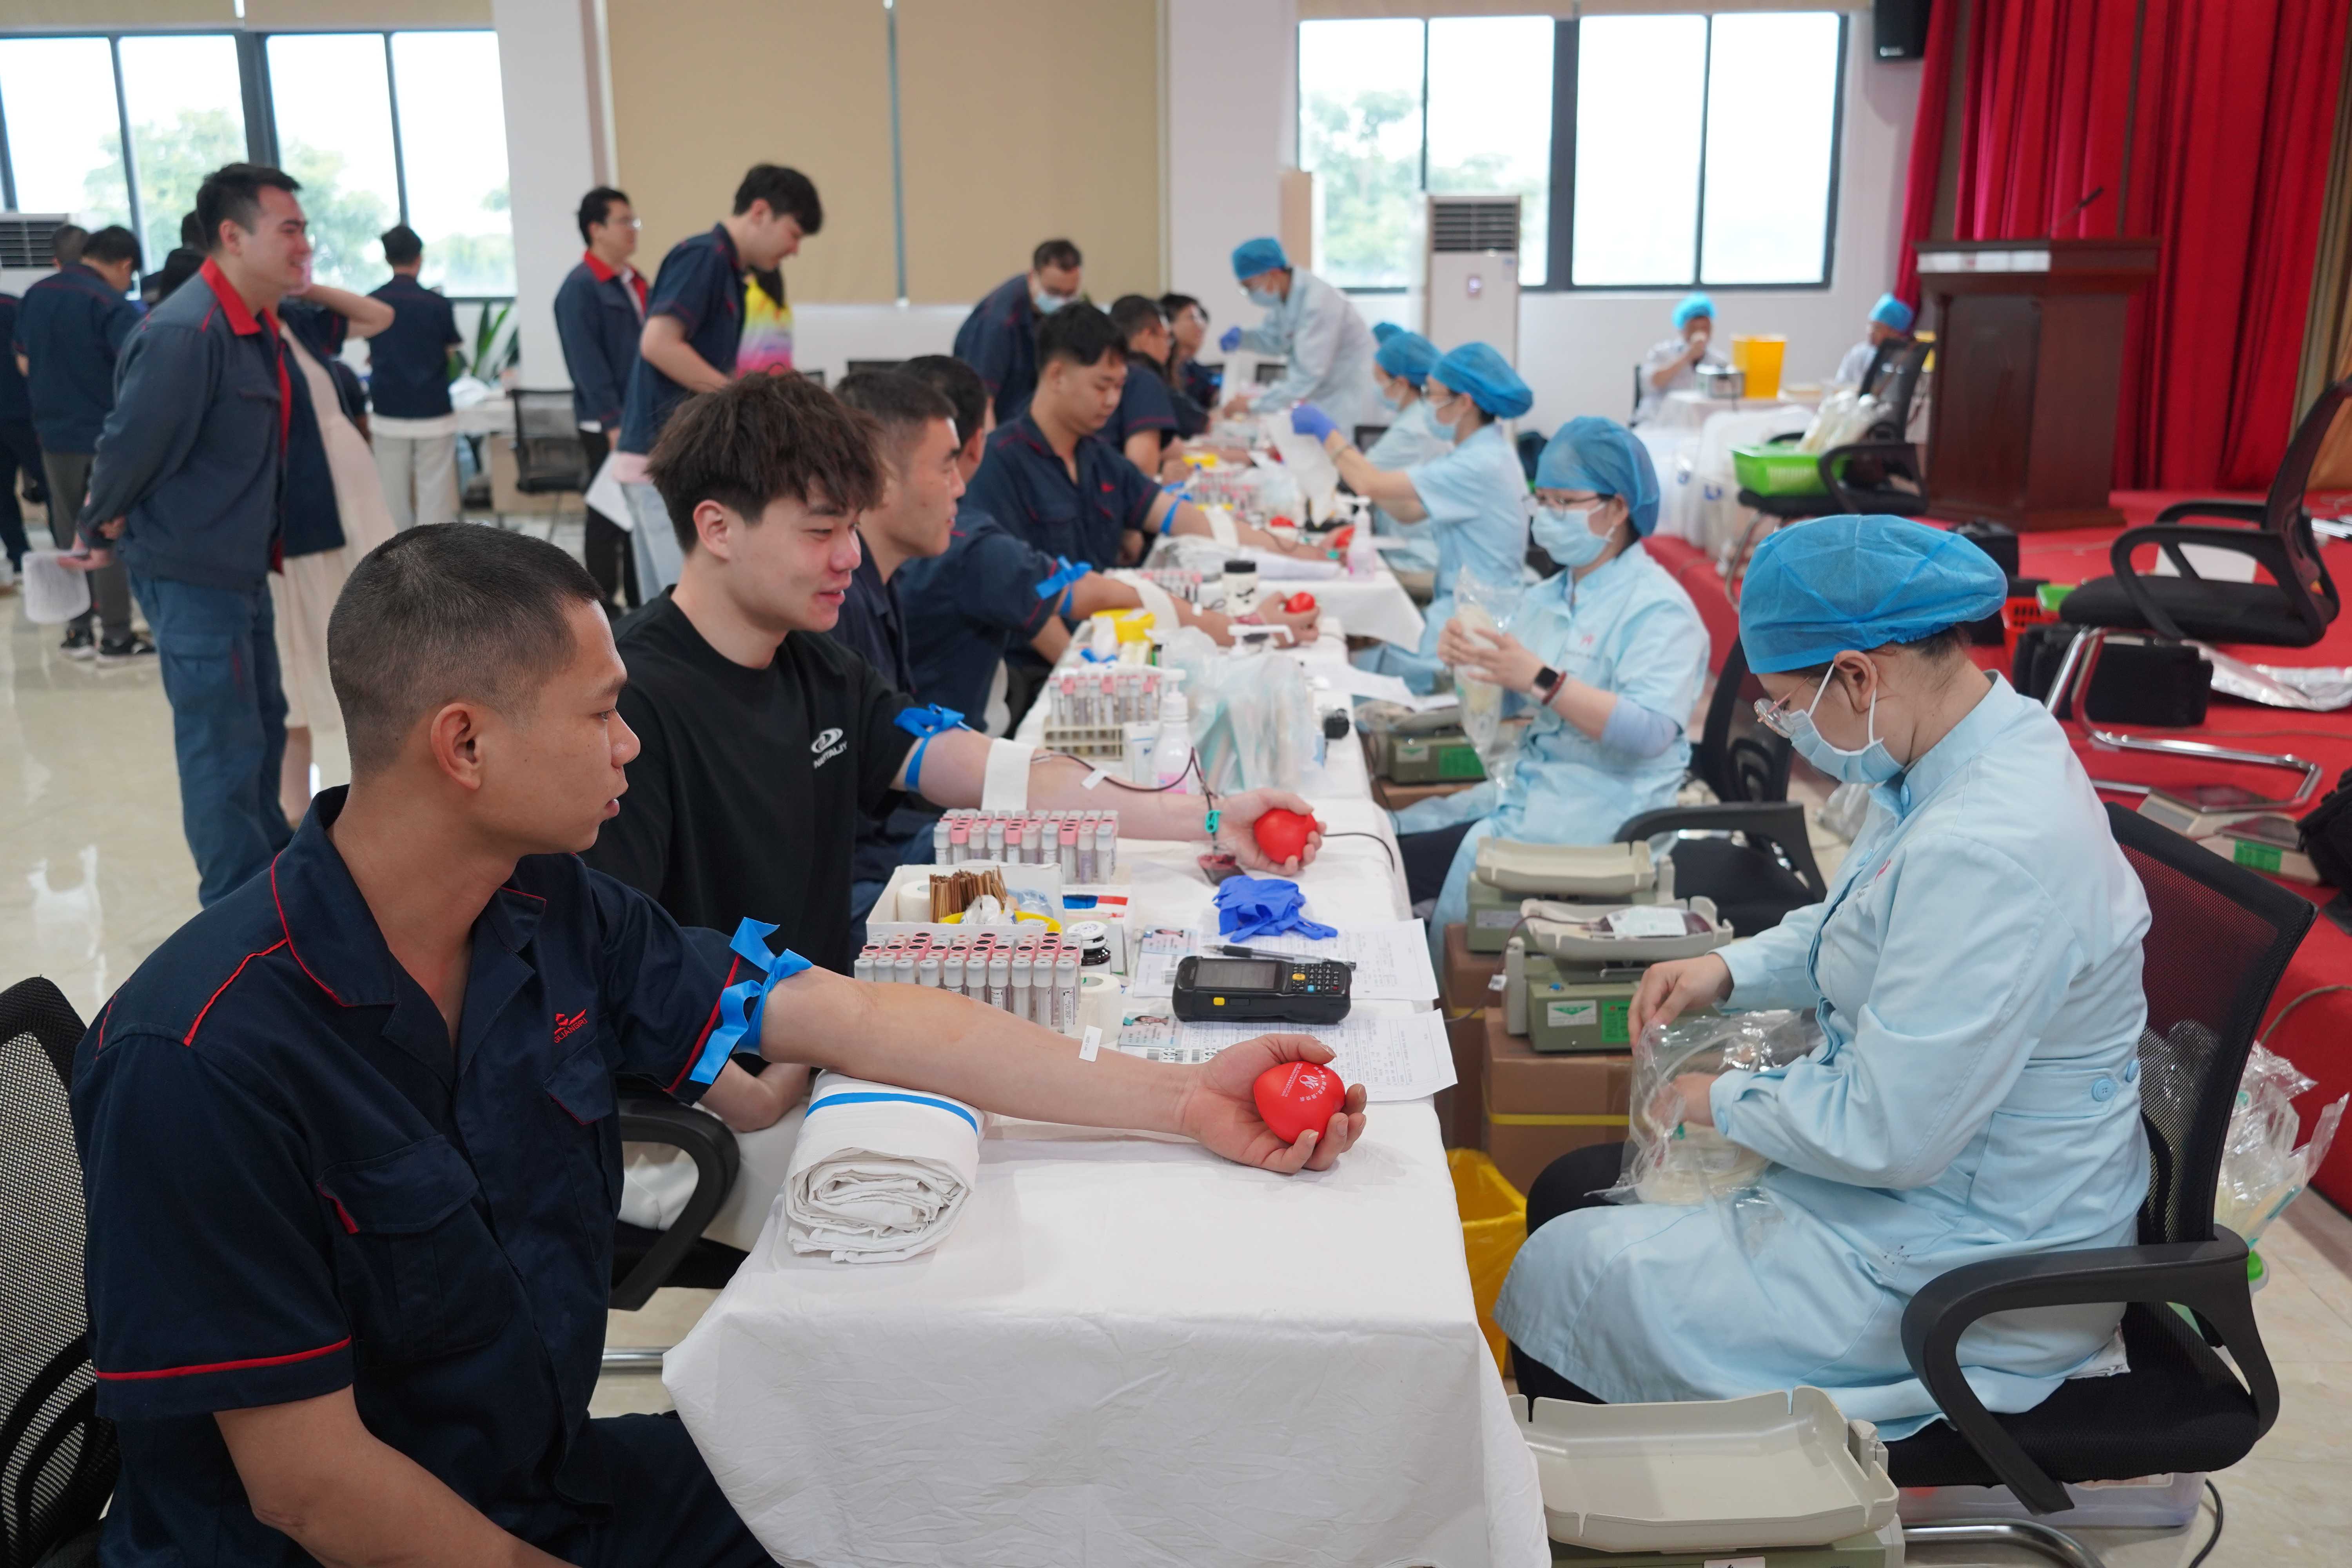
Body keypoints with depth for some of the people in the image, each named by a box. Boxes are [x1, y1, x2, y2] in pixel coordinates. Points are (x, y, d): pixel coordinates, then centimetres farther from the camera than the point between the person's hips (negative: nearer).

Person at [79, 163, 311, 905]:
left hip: (242, 565, 9)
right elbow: (129, 442, -19)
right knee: (223, 746, -1)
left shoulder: (261, 323, 4)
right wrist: (103, 528, -5)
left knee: (262, 722, 20)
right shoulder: (185, 332, -24)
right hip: (191, 573, -9)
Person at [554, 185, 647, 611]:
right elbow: (588, 364, -17)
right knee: (608, 517, 1)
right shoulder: (580, 288, -11)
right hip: (608, 426, -7)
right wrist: (614, 425, -21)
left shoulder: (635, 282, 13)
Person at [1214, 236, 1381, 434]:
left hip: (1350, 394, -8)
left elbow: (1308, 374, -30)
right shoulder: (1285, 293, -1)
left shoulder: (1318, 302, -27)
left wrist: (1255, 404, -27)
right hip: (1322, 395, 8)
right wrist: (1242, 338, -4)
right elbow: (1273, 338, 18)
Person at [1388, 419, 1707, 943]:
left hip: (1600, 809, -8)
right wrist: (1468, 658, -7)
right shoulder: (1548, 596, 12)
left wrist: (1540, 680, -31)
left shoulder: (1660, 609, -12)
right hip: (1528, 788, 8)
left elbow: (1652, 732, -25)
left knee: (1412, 861, -18)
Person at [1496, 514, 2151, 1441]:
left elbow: (1886, 1135, -29)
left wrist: (1721, 1103, -13)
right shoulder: (1975, 757, 0)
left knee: (1565, 1272, -8)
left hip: (1963, 1278, -10)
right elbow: (1852, 929, 19)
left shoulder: (1986, 856, -33)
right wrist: (1731, 971, 3)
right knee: (1568, 1192, 14)